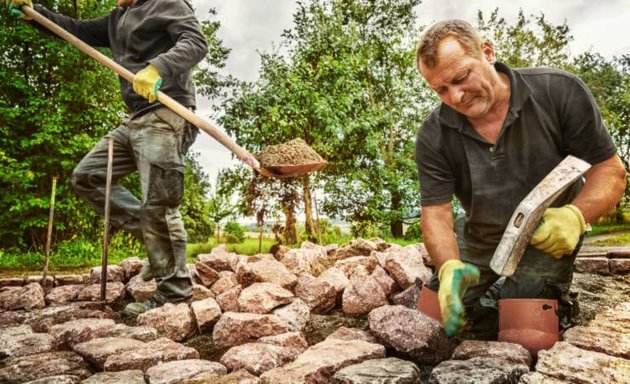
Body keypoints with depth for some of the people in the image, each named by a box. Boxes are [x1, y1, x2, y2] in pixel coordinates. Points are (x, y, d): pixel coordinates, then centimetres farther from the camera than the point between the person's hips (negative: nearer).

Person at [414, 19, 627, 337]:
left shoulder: (559, 92, -20)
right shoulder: (433, 137, -16)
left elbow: (609, 170, -14)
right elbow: (436, 213, -18)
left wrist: (575, 216, -35)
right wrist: (449, 267, -39)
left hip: (550, 237, -2)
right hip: (478, 240, 3)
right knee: (439, 315, 4)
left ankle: (555, 301, 19)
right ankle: (497, 289, 33)